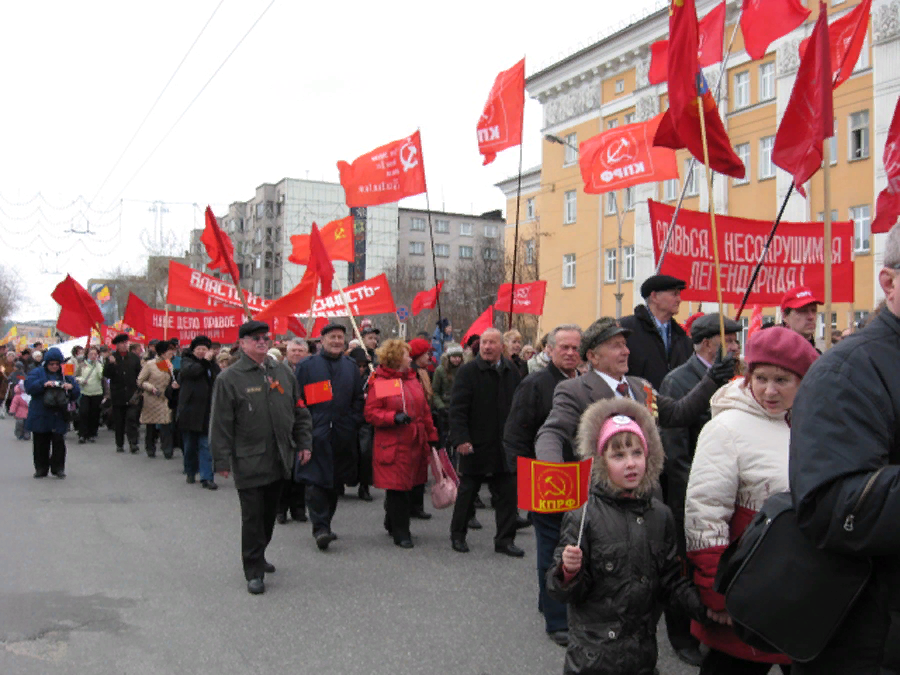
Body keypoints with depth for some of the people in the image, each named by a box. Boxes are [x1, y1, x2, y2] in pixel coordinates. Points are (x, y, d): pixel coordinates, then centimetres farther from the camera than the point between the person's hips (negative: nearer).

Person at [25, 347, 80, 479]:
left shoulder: (65, 375, 10)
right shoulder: (37, 372, 4)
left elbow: (76, 393, 5)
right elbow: (29, 386, -12)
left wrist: (71, 387, -16)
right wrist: (43, 384, -25)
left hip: (59, 417, 1)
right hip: (40, 416, -1)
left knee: (59, 443, 0)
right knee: (41, 443, 7)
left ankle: (58, 468, 10)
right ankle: (41, 468, 18)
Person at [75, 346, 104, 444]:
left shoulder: (99, 365, 4)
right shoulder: (82, 364, 6)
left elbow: (101, 375, -13)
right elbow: (75, 376, 12)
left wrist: (97, 363, -10)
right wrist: (80, 380, -9)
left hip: (97, 393, 0)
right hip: (84, 393, 0)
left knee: (94, 415, 5)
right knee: (83, 413, -10)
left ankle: (92, 434, 17)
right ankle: (82, 435, -4)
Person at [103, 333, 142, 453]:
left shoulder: (135, 358, 7)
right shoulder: (111, 358, 5)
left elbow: (140, 375, 7)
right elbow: (106, 374, -3)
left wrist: (139, 390, -2)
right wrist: (111, 364, -19)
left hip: (132, 395, -1)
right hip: (118, 396, 1)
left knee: (131, 418, -11)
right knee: (119, 421, 8)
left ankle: (133, 443, -12)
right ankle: (119, 444, 17)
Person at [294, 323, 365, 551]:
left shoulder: (351, 366, 12)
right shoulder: (307, 366, 2)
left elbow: (358, 399, 17)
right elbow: (297, 399, 2)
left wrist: (353, 422, 5)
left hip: (343, 435, 4)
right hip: (316, 434, -4)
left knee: (335, 482, 10)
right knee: (316, 481, -11)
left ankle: (324, 524, 23)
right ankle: (320, 527, -9)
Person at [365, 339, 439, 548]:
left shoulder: (414, 380, 15)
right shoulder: (379, 383, -5)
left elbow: (425, 411, 18)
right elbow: (371, 413, -8)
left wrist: (432, 437, 14)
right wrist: (394, 417, -21)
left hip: (415, 444, 6)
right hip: (391, 445, -6)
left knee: (411, 487, 9)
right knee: (397, 489, -4)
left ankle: (392, 524, 29)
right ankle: (401, 533, 8)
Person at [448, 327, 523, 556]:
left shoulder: (511, 371, 5)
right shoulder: (468, 371, -8)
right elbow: (457, 409, -12)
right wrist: (461, 439, -21)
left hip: (505, 446, 4)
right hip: (475, 446, -3)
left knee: (507, 494, 5)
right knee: (467, 492, 11)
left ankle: (505, 539, 16)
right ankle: (457, 535, 27)